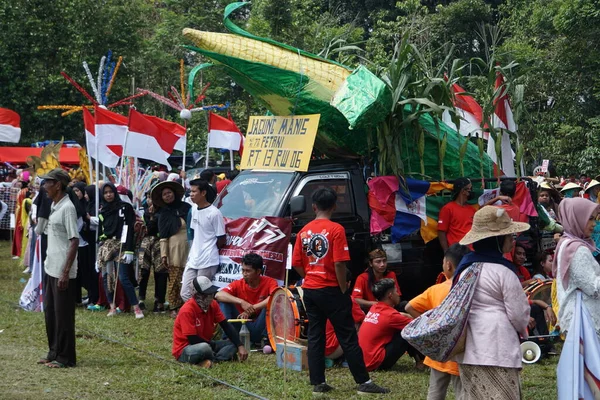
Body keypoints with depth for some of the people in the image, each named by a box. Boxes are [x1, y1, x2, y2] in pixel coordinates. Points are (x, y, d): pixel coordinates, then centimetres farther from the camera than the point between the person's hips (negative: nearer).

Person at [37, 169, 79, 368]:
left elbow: (74, 241, -19)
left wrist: (65, 272, -21)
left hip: (62, 272, -9)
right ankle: (54, 353, 25)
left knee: (63, 315, -1)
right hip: (50, 269, 9)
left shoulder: (67, 208, -16)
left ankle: (65, 357, 7)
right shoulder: (54, 206, 11)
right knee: (50, 312, 15)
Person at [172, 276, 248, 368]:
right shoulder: (187, 310, -22)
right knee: (204, 348, -40)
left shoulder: (213, 304, -1)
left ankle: (209, 360, -27)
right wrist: (214, 346, -11)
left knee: (234, 344, -6)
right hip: (184, 351, -8)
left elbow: (226, 326, -3)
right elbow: (193, 340, -23)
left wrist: (240, 346, -14)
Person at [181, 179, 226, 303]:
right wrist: (193, 252, 10)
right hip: (192, 260, 8)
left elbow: (221, 240, -7)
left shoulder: (214, 213, -13)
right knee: (185, 294, 6)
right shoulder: (194, 209, 10)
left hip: (207, 262, -8)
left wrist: (209, 250, 5)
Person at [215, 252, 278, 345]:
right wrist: (241, 302, -31)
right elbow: (218, 295, -18)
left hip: (259, 329, -2)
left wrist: (252, 309, -32)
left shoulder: (269, 282, -7)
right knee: (224, 301, -15)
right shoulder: (238, 284, -2)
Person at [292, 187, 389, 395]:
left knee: (315, 337, 9)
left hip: (309, 290, 5)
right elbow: (339, 264, -17)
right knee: (348, 337, 0)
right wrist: (344, 290, -8)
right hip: (330, 290, -5)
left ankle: (318, 383, 9)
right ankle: (363, 382, 3)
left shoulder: (304, 231, 5)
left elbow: (296, 263, 5)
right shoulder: (336, 229, -11)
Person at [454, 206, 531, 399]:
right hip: (496, 351, -8)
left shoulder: (465, 266, 11)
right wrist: (522, 330, 15)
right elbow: (518, 314, -8)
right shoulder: (503, 271, -12)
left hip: (468, 349, 8)